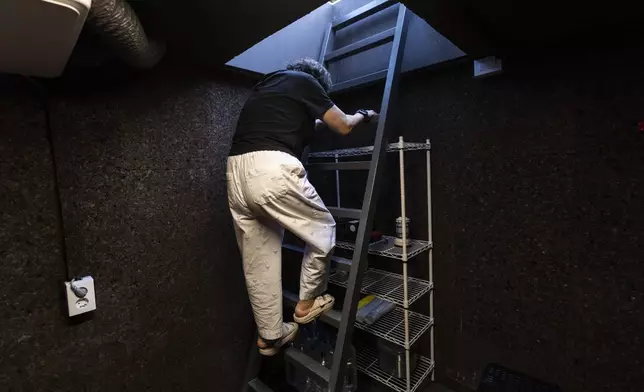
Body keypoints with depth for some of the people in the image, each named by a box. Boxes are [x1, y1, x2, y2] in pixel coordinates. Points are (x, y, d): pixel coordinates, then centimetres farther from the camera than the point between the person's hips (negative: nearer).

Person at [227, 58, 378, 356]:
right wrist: (363, 115, 36)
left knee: (258, 264, 15)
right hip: (272, 169, -8)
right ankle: (307, 303, 26)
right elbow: (343, 126, 15)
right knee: (322, 230, 14)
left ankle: (269, 337, 30)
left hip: (237, 172, 8)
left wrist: (315, 122, 57)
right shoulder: (305, 81, 13)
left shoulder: (266, 84, 33)